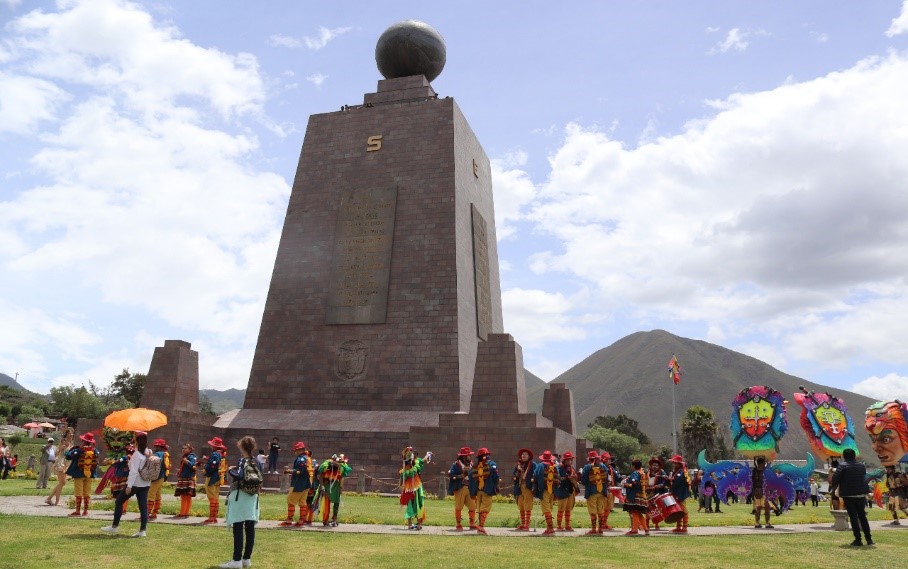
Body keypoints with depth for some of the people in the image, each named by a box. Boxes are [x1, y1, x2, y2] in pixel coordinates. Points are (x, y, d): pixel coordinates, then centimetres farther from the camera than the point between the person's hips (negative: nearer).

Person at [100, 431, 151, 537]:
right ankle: (142, 530, 2)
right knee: (143, 506, 4)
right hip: (145, 484, 7)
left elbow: (133, 471, -19)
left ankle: (114, 526, 19)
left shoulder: (136, 454, -15)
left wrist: (129, 486, -19)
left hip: (135, 483, -7)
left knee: (119, 502, 12)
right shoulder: (149, 453, 7)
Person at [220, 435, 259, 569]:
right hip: (252, 497, 7)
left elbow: (239, 476, -24)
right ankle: (247, 558, 14)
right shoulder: (256, 462, 8)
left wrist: (231, 470, -7)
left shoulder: (242, 461, -11)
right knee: (250, 528, 7)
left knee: (238, 529, -5)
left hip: (240, 496, -7)